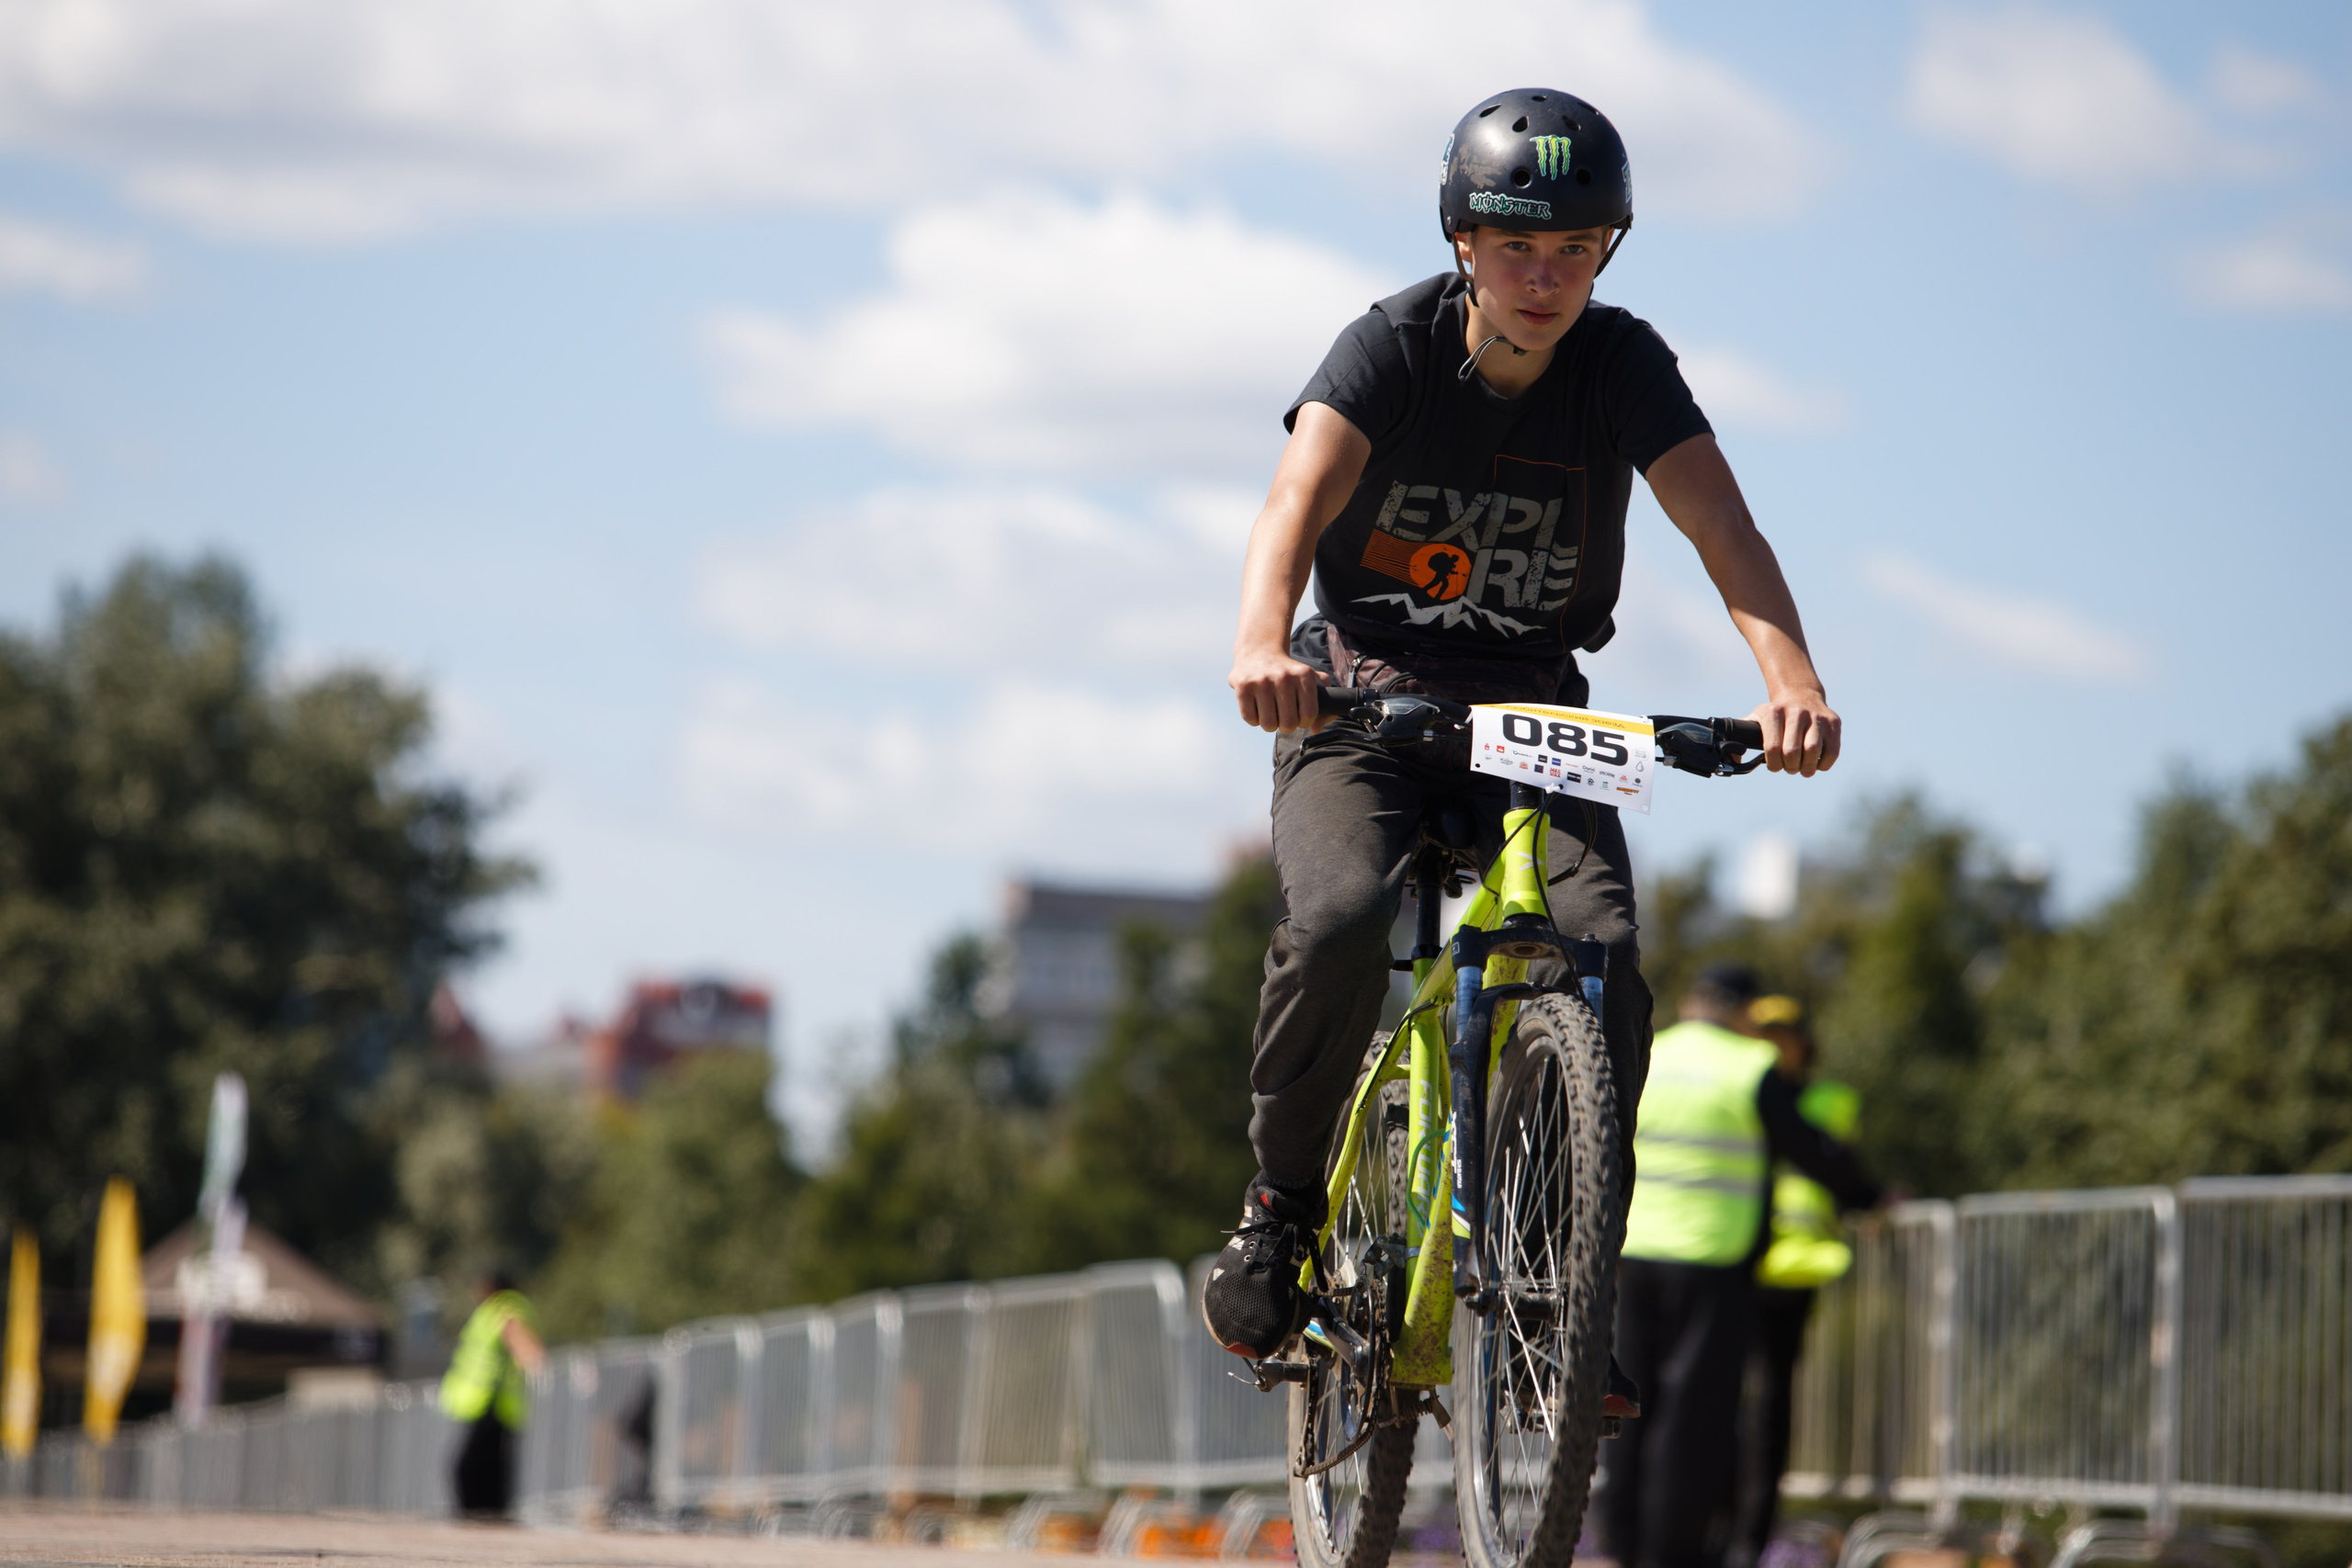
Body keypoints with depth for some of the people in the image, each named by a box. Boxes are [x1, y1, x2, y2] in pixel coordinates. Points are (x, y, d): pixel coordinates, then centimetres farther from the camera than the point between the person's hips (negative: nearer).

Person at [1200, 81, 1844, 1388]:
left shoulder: (1623, 365, -8)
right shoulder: (1395, 348, -13)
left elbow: (1722, 527, -21)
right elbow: (1298, 501, -29)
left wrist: (1793, 679, -41)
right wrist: (1261, 645, -51)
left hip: (1534, 720, 2)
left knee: (1604, 964, -22)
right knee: (1340, 925, -30)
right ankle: (1283, 1209, -7)